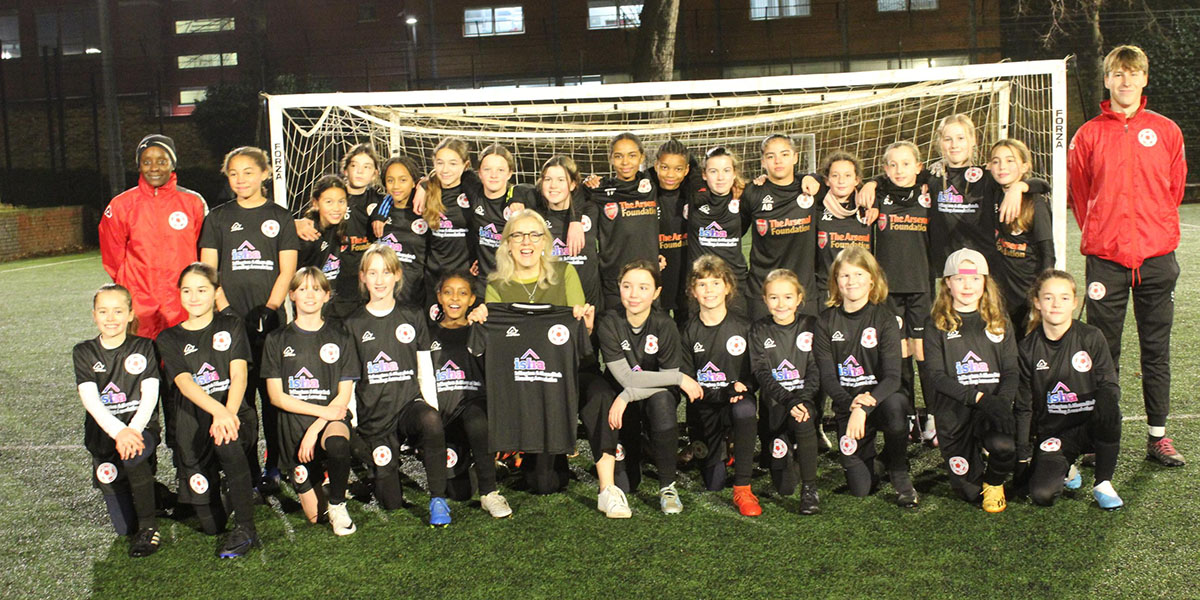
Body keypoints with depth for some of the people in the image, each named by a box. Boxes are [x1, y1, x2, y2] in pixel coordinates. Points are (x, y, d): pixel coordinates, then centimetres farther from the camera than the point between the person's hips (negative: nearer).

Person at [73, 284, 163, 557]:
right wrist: (118, 431, -25)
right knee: (124, 527, -1)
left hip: (141, 427, -2)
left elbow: (150, 396, -8)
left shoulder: (143, 347, 0)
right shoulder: (84, 352, 2)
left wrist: (133, 431, -25)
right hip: (103, 434, 2)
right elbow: (90, 399, -10)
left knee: (132, 455, -40)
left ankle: (149, 526, -21)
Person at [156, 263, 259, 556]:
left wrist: (228, 414, -24)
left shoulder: (231, 326, 8)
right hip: (192, 422, 1)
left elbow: (239, 375, -4)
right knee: (210, 524, -3)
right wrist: (217, 411, -27)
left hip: (234, 414, -1)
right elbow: (185, 383, -8)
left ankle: (246, 529, -25)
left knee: (227, 442, -40)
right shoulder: (169, 339, 8)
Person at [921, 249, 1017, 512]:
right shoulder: (937, 326, 2)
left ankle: (994, 482, 3)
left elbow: (1012, 372, 5)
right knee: (968, 492, -2)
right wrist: (978, 397, -18)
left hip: (992, 405, 1)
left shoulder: (1000, 323, 10)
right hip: (953, 409, -1)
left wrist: (1001, 402, -16)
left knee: (1003, 446, -34)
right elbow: (935, 375, -6)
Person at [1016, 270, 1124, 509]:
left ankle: (1103, 484, -14)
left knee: (1108, 406, -37)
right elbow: (1023, 406, 4)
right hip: (1052, 433, 1)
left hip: (1090, 426, 0)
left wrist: (1107, 398, -27)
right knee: (1041, 494, -25)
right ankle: (1063, 467, 14)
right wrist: (1022, 454, 2)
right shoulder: (1028, 348, -2)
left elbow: (1110, 386, -3)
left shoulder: (1091, 337, -5)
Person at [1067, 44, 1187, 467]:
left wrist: (1157, 232, 11)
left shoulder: (1166, 131, 5)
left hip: (1156, 257, 1)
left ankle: (1158, 436, 16)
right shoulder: (1088, 135, 3)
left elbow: (1174, 190, 12)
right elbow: (1077, 194, 9)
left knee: (1156, 350, 7)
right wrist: (1098, 233, 7)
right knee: (1103, 351, 4)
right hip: (1105, 258, -1)